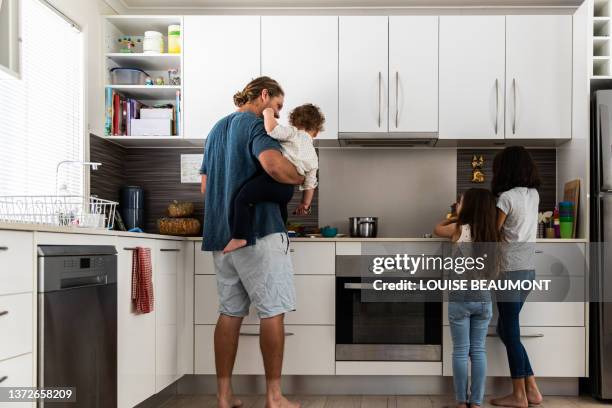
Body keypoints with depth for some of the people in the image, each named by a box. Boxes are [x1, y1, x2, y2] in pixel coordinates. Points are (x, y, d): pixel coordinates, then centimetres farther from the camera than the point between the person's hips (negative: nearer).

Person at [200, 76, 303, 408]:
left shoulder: (217, 129, 20)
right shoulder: (256, 124, -7)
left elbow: (205, 186, 23)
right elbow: (274, 164, -27)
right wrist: (302, 180, -10)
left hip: (220, 235, 8)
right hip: (258, 231, -8)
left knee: (230, 312, 11)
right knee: (272, 311, -1)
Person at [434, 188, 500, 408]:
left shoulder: (460, 229, -8)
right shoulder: (492, 235, 3)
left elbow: (437, 229, 12)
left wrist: (456, 216, 25)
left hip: (460, 298, -3)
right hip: (483, 298, 3)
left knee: (460, 351, 4)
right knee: (479, 351, 9)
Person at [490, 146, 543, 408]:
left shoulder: (507, 197, -13)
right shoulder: (534, 195, 10)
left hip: (510, 271, -8)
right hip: (528, 270, 8)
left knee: (510, 331, 1)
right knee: (505, 329, 15)